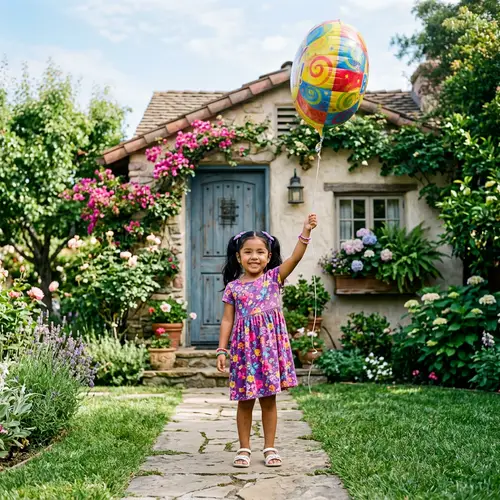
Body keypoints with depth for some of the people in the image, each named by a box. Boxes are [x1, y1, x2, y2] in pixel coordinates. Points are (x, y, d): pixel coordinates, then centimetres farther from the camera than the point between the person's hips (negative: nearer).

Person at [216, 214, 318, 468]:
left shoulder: (274, 277, 1)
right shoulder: (233, 287, 4)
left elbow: (295, 258, -13)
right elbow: (227, 320, 5)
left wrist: (306, 232, -24)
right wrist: (222, 350, 0)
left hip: (270, 344, 0)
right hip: (244, 346, 1)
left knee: (269, 399, 8)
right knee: (245, 400, 7)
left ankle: (270, 448, 19)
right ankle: (244, 449, 19)